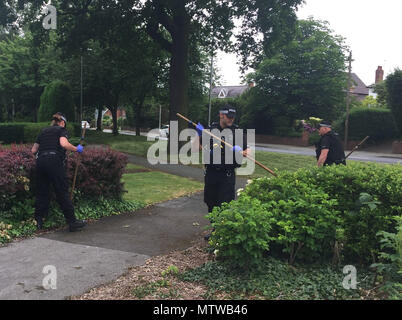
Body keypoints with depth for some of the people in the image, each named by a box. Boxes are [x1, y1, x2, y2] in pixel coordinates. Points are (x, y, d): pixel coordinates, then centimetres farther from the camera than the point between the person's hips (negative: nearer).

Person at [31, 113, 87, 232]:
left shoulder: (44, 131, 23)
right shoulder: (61, 130, 7)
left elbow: (33, 150, 21)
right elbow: (64, 144, -15)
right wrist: (76, 149, -2)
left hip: (40, 161, 6)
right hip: (54, 161, -5)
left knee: (42, 192, 12)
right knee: (62, 192, -2)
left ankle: (38, 222, 15)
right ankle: (72, 222, 1)